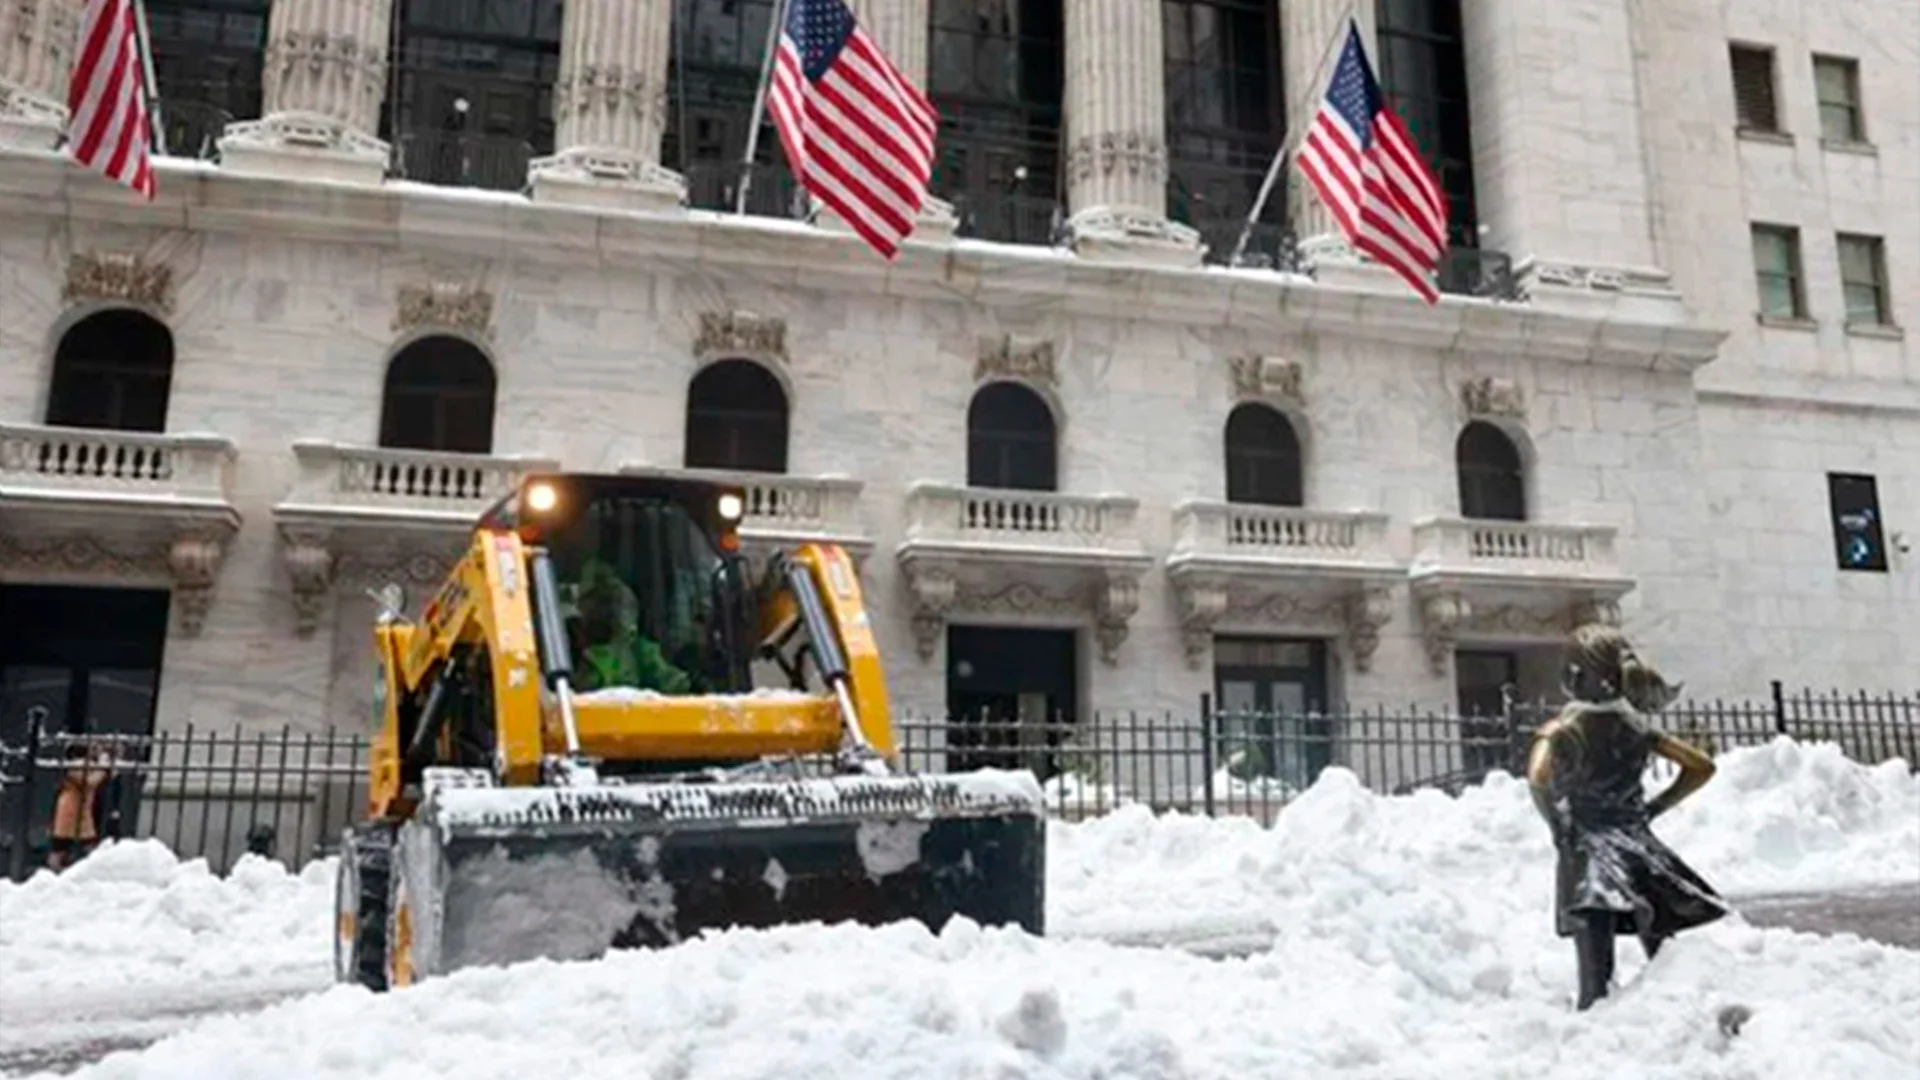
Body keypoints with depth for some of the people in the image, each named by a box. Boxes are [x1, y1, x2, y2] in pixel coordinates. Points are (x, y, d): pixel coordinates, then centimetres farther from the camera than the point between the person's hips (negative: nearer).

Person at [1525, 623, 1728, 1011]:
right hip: (1639, 849, 4)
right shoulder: (1636, 725, 4)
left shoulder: (1562, 729, -10)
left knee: (1596, 982, -5)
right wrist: (1654, 808, 13)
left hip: (1587, 852, -4)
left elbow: (1538, 778, -28)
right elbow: (1701, 766, 10)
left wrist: (1558, 827, -12)